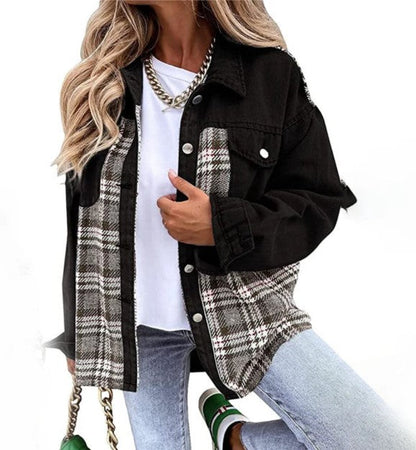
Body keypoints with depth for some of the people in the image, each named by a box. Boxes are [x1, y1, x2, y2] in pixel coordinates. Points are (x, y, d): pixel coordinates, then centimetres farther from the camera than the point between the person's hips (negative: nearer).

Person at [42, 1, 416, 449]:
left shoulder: (269, 72, -3)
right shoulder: (103, 81, 3)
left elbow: (318, 202, -1)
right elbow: (81, 217, 9)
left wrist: (222, 227, -19)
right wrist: (77, 335, 13)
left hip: (244, 310, -1)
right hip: (137, 325, 2)